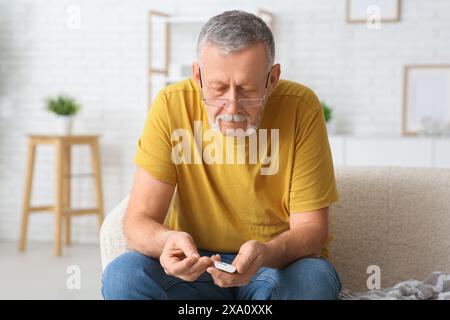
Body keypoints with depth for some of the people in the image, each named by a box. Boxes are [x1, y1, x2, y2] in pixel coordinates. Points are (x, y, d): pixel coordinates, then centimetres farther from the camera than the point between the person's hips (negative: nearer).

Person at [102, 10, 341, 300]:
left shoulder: (301, 107, -16)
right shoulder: (172, 105, -14)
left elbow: (311, 228, -13)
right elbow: (138, 220, -12)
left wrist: (266, 254, -36)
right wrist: (166, 241, -36)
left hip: (283, 265, 0)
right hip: (195, 263, 1)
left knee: (316, 278, -33)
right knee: (122, 274, -27)